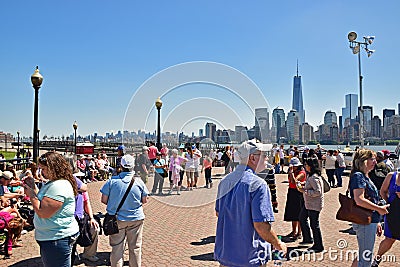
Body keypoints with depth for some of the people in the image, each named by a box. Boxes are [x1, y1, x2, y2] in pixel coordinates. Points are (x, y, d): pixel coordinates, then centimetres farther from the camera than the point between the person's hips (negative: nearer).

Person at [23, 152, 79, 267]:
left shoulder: (59, 186, -23)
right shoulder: (53, 183, 12)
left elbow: (43, 213, -25)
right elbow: (42, 202, 20)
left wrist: (31, 194, -11)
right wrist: (33, 186, 10)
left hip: (58, 239, -11)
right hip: (50, 236, 11)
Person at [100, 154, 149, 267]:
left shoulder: (112, 181, -9)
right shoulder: (139, 182, -7)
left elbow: (104, 200, -5)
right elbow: (144, 201, 2)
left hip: (116, 219, 0)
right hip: (136, 219, 1)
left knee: (117, 248, 11)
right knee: (135, 248, 13)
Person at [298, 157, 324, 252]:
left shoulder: (314, 178, -24)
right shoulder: (309, 175, 7)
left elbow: (317, 191, -28)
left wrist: (304, 190, -25)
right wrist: (303, 184, 7)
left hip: (314, 204, -11)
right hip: (308, 203, 11)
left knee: (314, 225, 0)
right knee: (302, 218, 23)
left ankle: (318, 246, 15)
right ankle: (307, 238, 38)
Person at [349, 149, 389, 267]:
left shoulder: (365, 177, 15)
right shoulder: (358, 176, -15)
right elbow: (360, 200, -26)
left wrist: (376, 222, 21)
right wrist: (380, 209, -14)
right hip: (364, 222, -10)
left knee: (362, 256, 20)